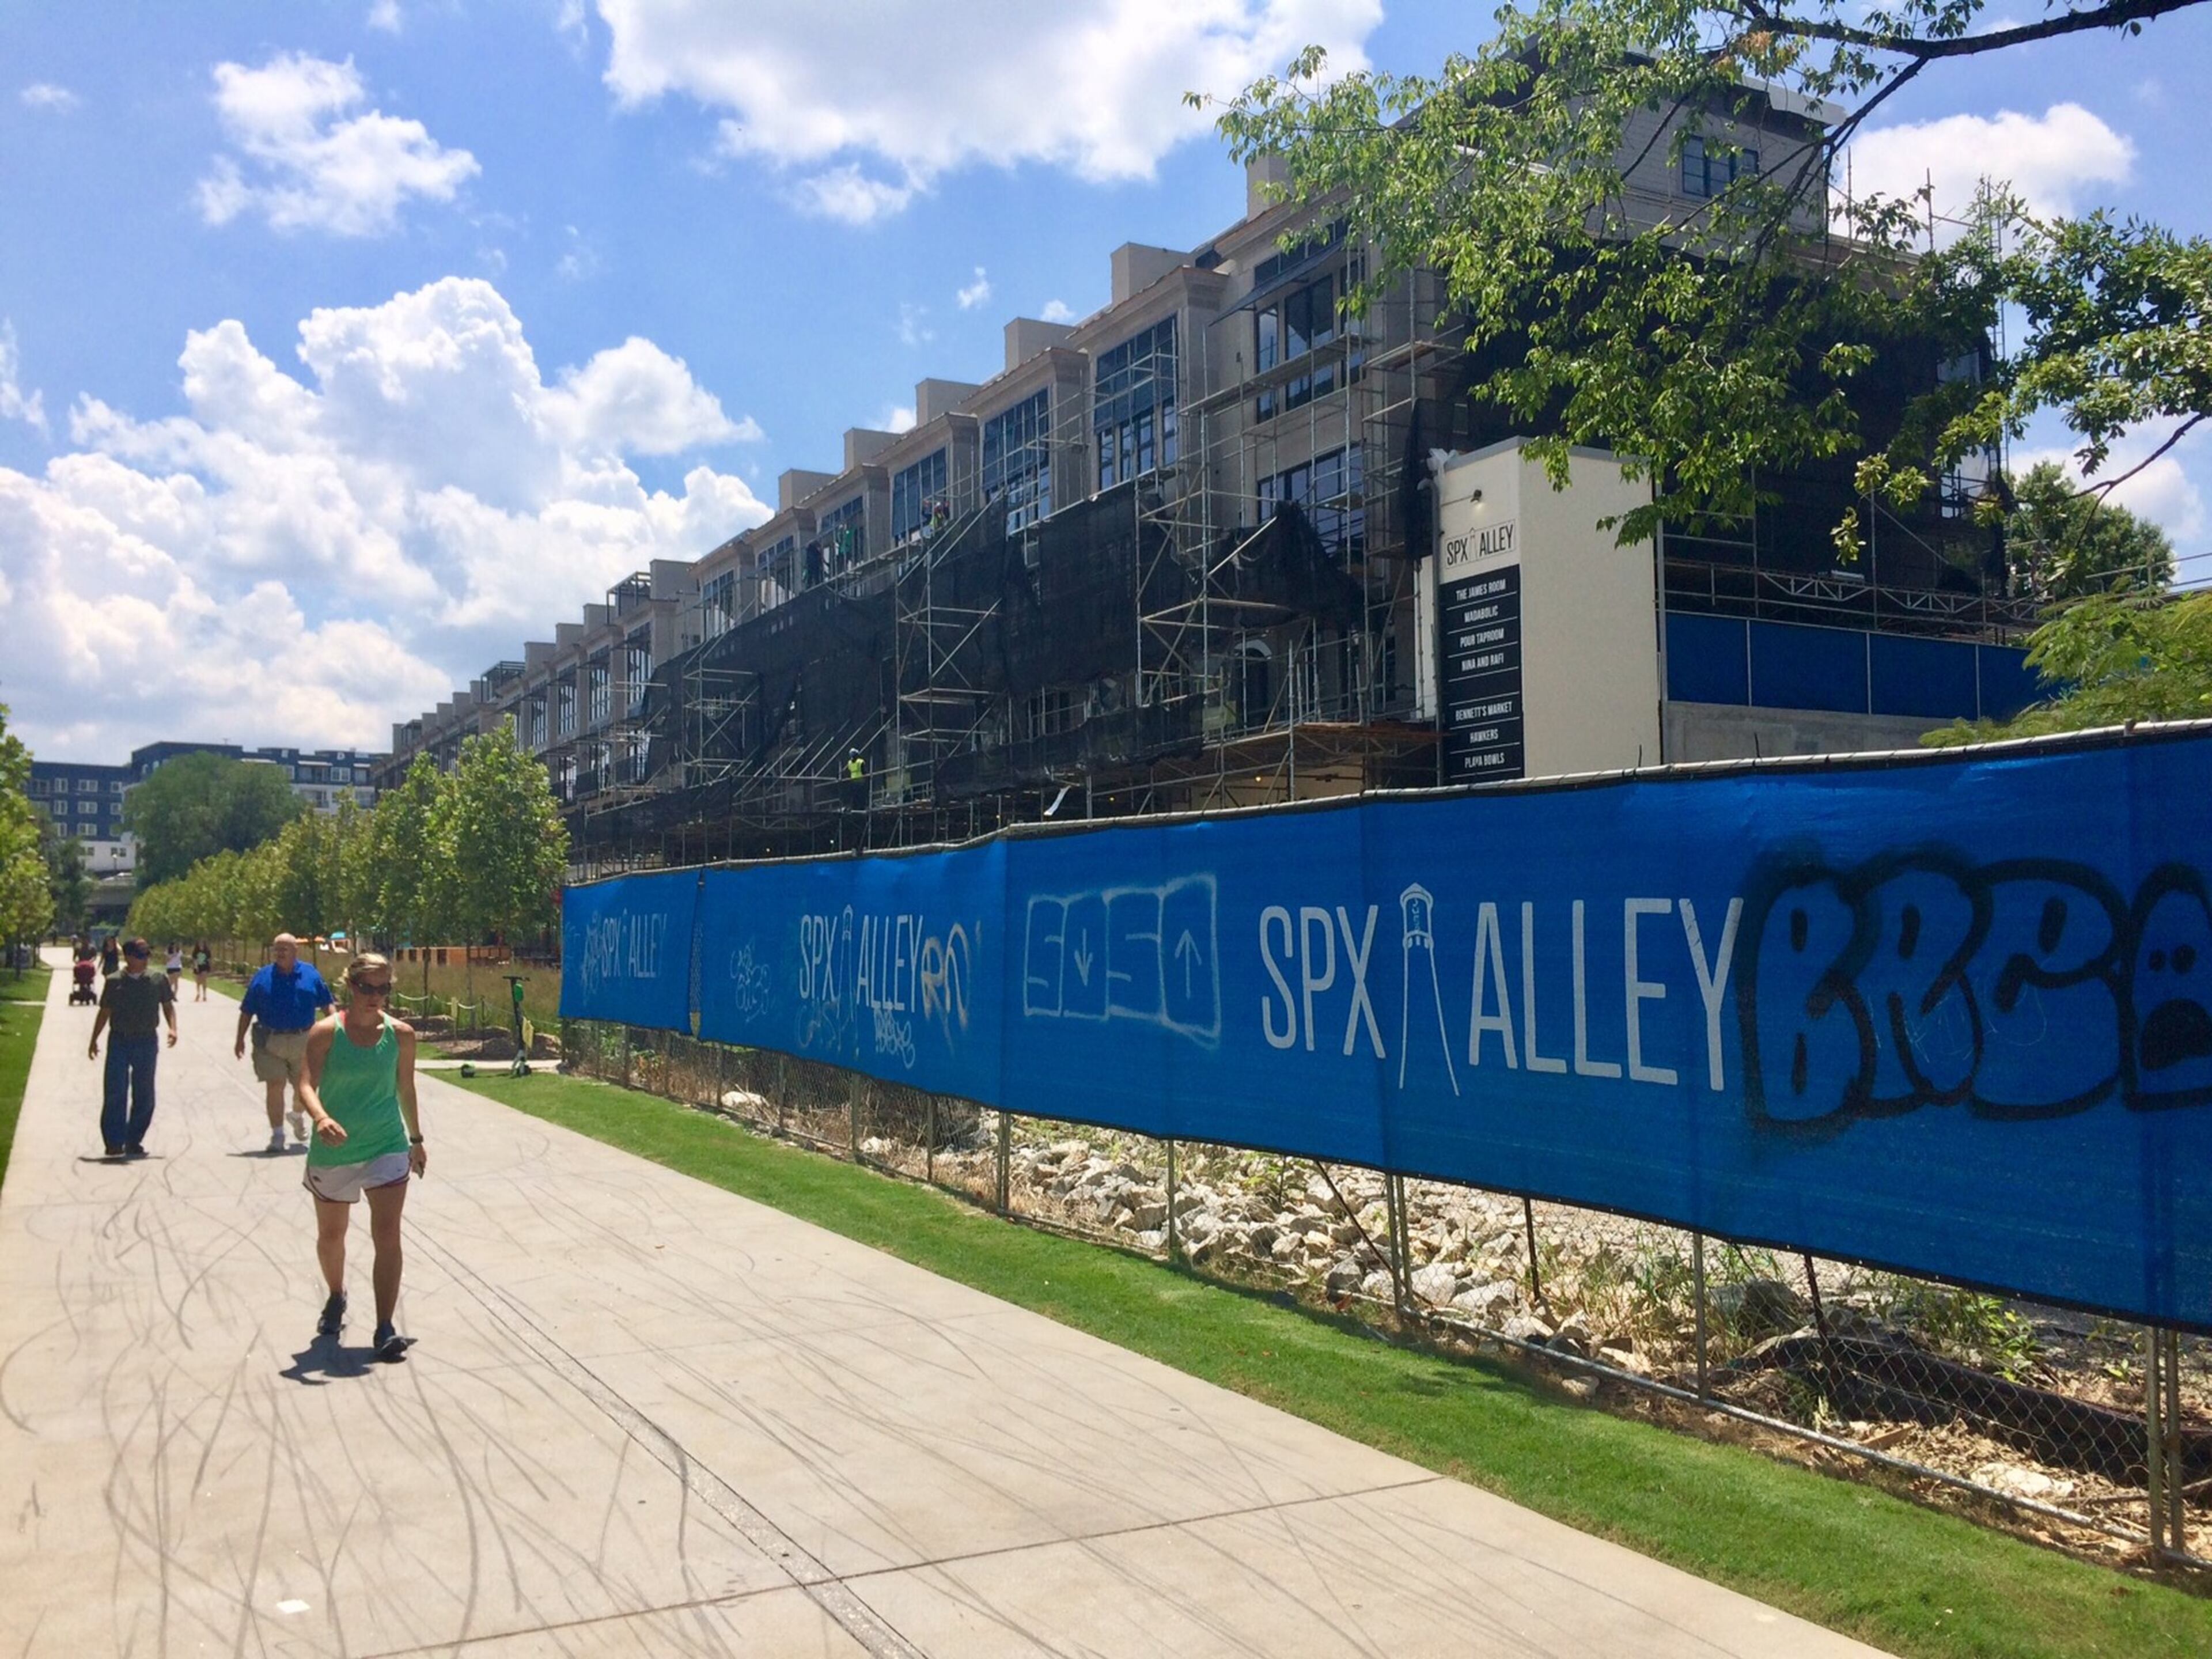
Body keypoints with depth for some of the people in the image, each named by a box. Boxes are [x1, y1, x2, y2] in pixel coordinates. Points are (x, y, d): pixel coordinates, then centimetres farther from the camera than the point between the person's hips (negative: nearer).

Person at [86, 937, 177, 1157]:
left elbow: (168, 1006, 9)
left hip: (147, 1042, 1)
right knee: (115, 1092, -6)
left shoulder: (158, 980, 5)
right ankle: (114, 1143, -1)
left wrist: (173, 1028, -7)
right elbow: (104, 1012, 9)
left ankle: (134, 1142, 15)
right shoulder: (114, 982, 3)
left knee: (144, 1096, 4)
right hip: (119, 1042, -1)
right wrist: (94, 1040, 7)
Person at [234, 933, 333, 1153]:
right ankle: (277, 1135, 4)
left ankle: (297, 1116, 42)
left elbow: (326, 1005, 7)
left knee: (304, 1087, 11)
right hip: (270, 1042, -1)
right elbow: (247, 1011, 6)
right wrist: (240, 1040, 4)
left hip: (303, 1041, 1)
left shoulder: (310, 974, 4)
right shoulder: (262, 977, 2)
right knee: (274, 1087, -4)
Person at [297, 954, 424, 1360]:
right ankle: (336, 1298, 47)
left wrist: (416, 1139, 18)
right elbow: (306, 1084, -20)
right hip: (334, 1149, 0)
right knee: (331, 1235, 18)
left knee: (388, 1234, -12)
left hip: (388, 1147, 0)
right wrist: (320, 1117, -41)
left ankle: (386, 1328, -9)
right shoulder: (327, 1033, -10)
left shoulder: (400, 1034, -2)